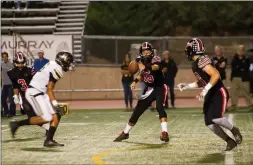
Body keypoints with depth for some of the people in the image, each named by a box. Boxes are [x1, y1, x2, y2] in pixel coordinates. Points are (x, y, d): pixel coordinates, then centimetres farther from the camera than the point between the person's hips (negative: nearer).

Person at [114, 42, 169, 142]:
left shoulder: (156, 59, -16)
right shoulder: (142, 62, 1)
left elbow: (156, 67, -40)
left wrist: (146, 67, -58)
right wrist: (135, 81, 4)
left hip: (159, 88, -6)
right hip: (148, 90, 6)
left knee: (159, 107, -31)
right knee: (137, 111, 7)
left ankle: (164, 133, -35)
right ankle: (125, 133, 23)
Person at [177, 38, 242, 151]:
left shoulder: (202, 60, -17)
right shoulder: (195, 64, 13)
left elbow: (216, 75, -27)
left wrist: (205, 90, -31)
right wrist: (187, 86, 22)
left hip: (219, 93, -9)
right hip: (210, 96, 9)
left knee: (216, 118, -26)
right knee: (210, 123, -1)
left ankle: (234, 130, 2)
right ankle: (230, 141, 11)